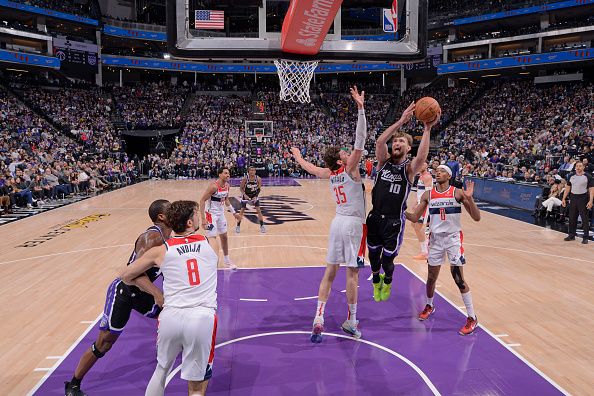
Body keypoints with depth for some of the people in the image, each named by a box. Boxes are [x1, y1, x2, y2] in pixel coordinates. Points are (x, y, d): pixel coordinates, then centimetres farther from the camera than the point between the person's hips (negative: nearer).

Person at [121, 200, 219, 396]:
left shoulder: (160, 251, 7)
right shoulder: (210, 243, 10)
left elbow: (126, 276, 16)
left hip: (171, 316, 1)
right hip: (202, 318, -1)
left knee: (161, 370, 29)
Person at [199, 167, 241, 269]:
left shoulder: (227, 185, -1)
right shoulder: (213, 186, -24)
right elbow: (202, 200, -23)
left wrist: (233, 212, 15)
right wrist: (203, 218, -28)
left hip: (221, 213, 8)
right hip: (211, 214, -8)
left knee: (224, 236, 16)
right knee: (212, 238, -9)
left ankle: (227, 260, 31)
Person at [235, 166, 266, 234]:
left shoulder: (258, 179, -19)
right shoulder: (245, 178, -23)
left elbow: (259, 189, -7)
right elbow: (241, 188, -12)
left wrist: (255, 196, -18)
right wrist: (244, 195, -25)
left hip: (254, 195, 1)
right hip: (246, 195, -1)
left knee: (258, 210, -3)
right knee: (242, 210, -1)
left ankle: (262, 226, 9)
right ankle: (238, 226, 11)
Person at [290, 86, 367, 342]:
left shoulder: (330, 174, 7)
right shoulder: (349, 168, -10)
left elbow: (310, 168, 25)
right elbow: (360, 141, -21)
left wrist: (297, 156, 45)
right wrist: (361, 108, -24)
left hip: (337, 222, 6)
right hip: (353, 224, -6)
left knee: (330, 271, 9)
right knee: (352, 273, 2)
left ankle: (318, 318, 4)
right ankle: (351, 322, 13)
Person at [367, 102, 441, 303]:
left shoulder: (409, 168, -6)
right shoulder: (384, 161, 0)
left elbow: (421, 157, -30)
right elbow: (379, 141, -20)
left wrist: (427, 129, -36)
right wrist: (401, 121, -28)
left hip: (395, 222, -2)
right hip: (375, 217, 3)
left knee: (388, 260, 6)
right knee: (373, 256, 15)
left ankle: (387, 282, 40)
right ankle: (376, 281, 46)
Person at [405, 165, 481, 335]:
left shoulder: (457, 193, -8)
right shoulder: (428, 195, 2)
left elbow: (476, 218, -12)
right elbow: (414, 217, 5)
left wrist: (469, 198, -27)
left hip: (453, 238, -3)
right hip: (435, 238, 4)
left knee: (459, 278, -8)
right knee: (431, 277, 13)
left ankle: (472, 318, 5)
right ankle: (429, 306, 40)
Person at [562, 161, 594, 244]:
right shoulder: (571, 176, 7)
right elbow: (568, 187, 13)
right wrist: (564, 198, 8)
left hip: (583, 198, -4)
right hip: (573, 198, 4)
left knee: (585, 219, -2)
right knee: (572, 218, 9)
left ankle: (585, 237, 4)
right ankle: (571, 235, 20)